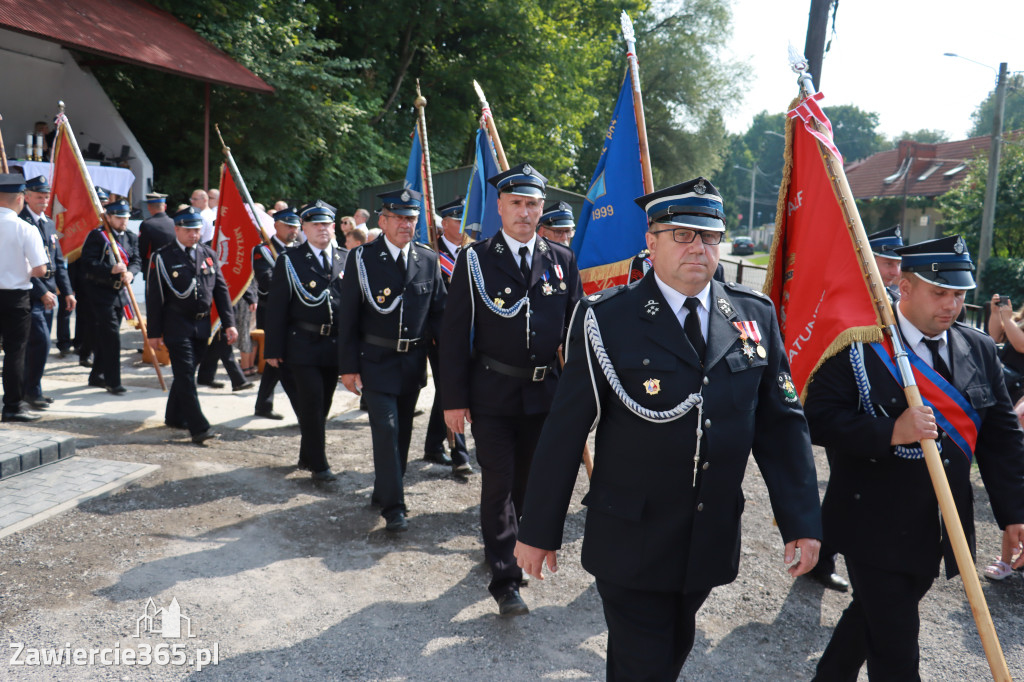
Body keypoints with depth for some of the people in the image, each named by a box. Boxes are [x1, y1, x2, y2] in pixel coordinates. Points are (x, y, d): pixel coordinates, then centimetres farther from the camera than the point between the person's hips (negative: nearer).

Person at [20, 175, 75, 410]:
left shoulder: (49, 224, 15)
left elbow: (59, 262, 17)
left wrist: (67, 291, 10)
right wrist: (42, 292, -20)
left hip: (48, 294, 8)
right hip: (30, 294, -8)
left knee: (38, 345, 12)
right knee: (40, 342, -12)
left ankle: (31, 389, 21)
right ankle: (32, 391, 0)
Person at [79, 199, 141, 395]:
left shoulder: (131, 238, 11)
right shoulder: (97, 236, -8)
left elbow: (136, 260, 4)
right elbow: (88, 263, -15)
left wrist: (130, 272, -18)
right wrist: (111, 269, -28)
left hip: (120, 292, 7)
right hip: (100, 291, -7)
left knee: (105, 336, 15)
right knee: (111, 335, -10)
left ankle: (96, 376, 27)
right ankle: (113, 382, -6)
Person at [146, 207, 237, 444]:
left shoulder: (208, 255, 9)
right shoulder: (162, 257, -5)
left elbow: (221, 290, 10)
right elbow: (154, 297, -4)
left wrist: (229, 323, 3)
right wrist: (154, 332, -6)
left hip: (202, 326, 5)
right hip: (177, 325, -5)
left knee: (186, 372, 15)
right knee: (185, 374, -8)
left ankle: (175, 417, 30)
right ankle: (199, 427, -12)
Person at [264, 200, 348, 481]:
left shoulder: (347, 260, 8)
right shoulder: (289, 260, -1)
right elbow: (277, 308, -2)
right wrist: (274, 349, -7)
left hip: (336, 346, 4)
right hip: (303, 345, -4)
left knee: (323, 404, 13)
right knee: (312, 404, -5)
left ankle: (307, 456, 30)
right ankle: (318, 464, 5)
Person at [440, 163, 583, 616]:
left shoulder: (562, 261, 5)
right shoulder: (475, 260, -3)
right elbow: (455, 333, -4)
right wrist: (453, 399, -9)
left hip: (545, 393, 3)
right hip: (492, 393, -3)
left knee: (528, 480, 18)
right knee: (498, 483, -1)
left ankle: (501, 539, 42)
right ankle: (505, 579, 8)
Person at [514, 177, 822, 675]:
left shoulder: (755, 317, 1)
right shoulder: (607, 319, -12)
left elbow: (781, 423, 3)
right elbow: (565, 430, -10)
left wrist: (801, 523, -1)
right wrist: (539, 531, -7)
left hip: (713, 541, 5)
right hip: (631, 542, -4)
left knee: (675, 650, 23)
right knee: (642, 664, 4)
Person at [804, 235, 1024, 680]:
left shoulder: (980, 350, 4)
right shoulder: (859, 344, -13)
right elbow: (819, 419, -18)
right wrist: (891, 433, -29)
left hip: (940, 531, 6)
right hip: (874, 525, -6)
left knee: (872, 616, 23)